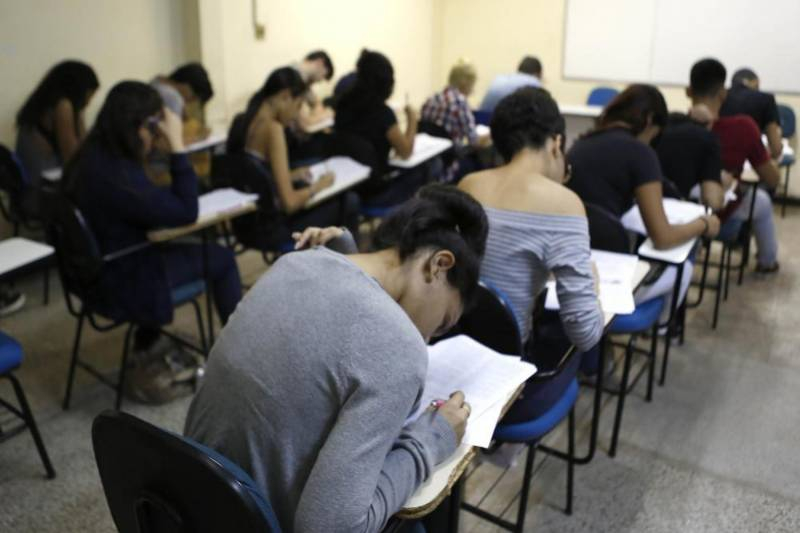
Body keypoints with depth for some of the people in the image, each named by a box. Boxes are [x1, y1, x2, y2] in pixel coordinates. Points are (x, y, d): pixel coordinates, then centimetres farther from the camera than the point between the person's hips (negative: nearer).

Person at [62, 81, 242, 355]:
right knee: (221, 258, 2)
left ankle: (148, 340, 35)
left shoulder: (93, 157, -2)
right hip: (124, 282, -9)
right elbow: (185, 212, -23)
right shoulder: (115, 175, -31)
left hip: (99, 267, 9)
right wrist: (177, 144, -23)